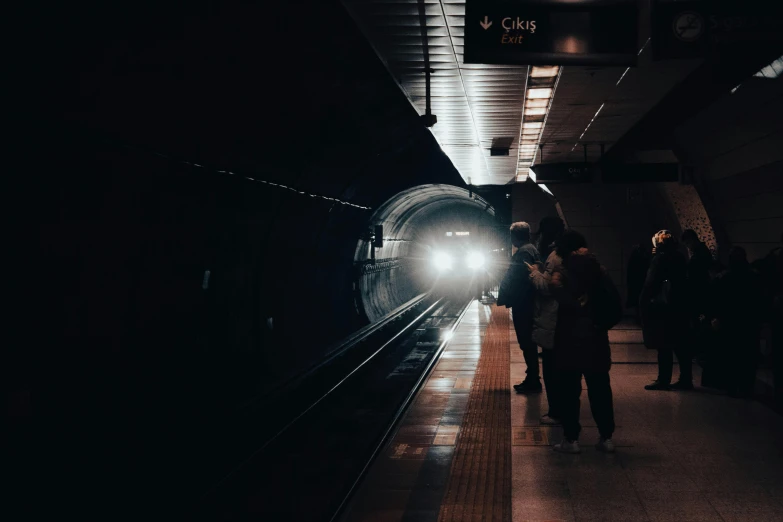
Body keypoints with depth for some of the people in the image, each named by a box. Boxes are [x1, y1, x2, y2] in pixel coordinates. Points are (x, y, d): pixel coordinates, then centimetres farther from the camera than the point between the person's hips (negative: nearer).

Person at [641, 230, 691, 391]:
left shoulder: (660, 258, -12)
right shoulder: (679, 257, 10)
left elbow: (651, 282, -17)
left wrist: (643, 301, -8)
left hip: (662, 307, -7)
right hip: (678, 306, 7)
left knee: (664, 346, -3)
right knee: (679, 345, 10)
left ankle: (663, 380, 0)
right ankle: (686, 379, 12)